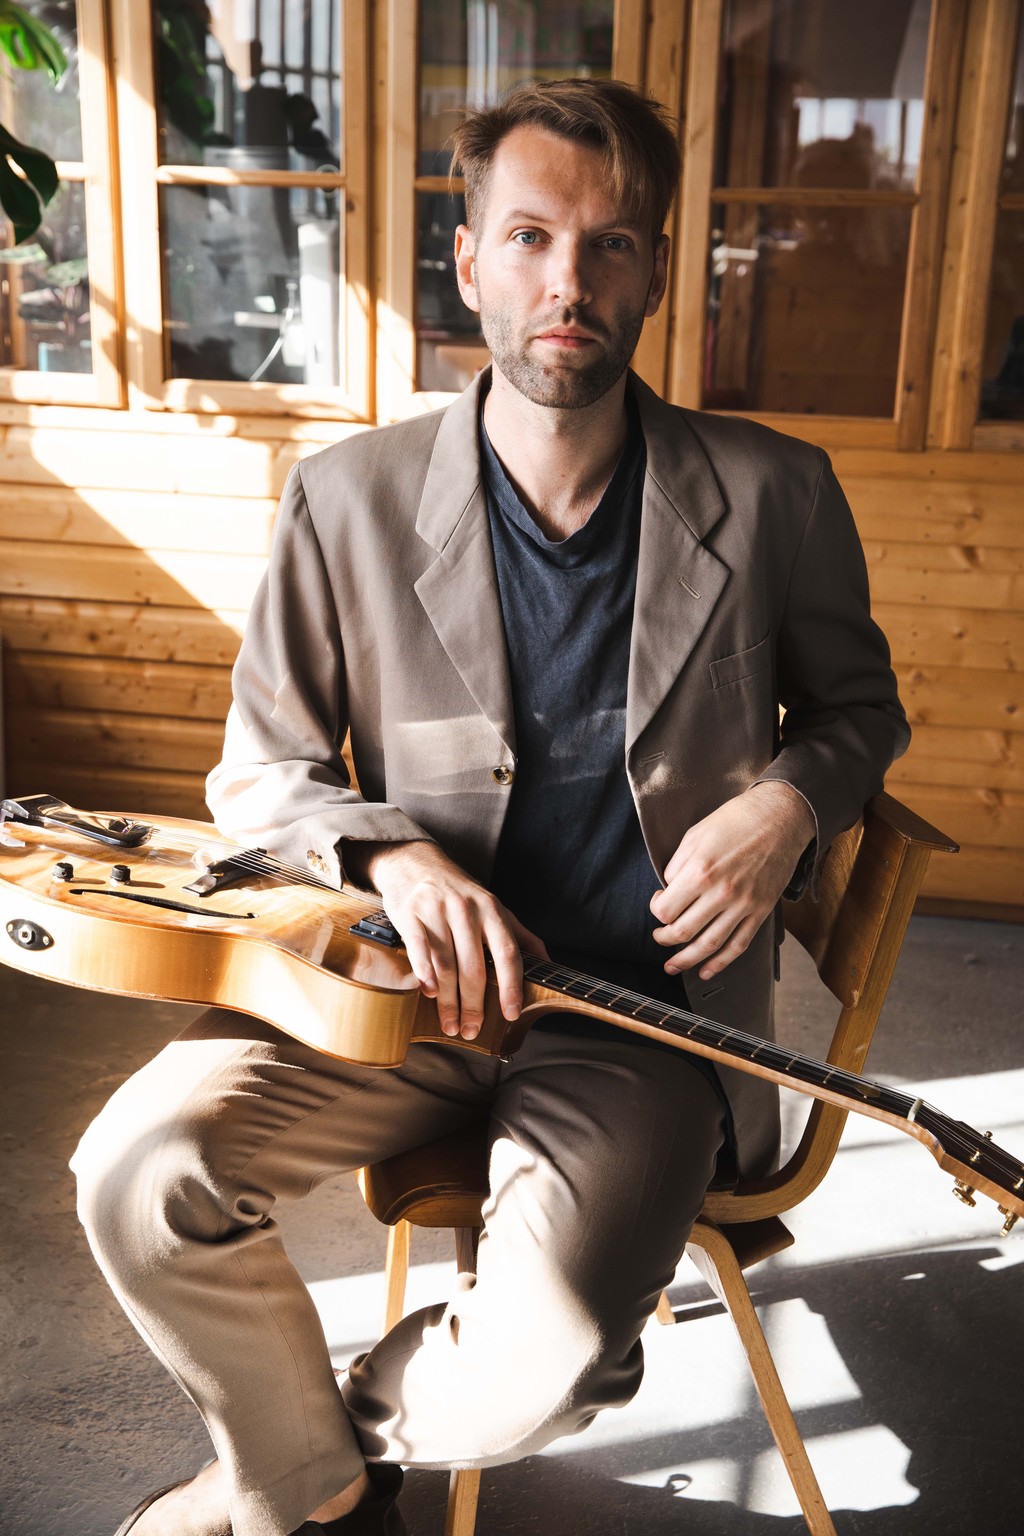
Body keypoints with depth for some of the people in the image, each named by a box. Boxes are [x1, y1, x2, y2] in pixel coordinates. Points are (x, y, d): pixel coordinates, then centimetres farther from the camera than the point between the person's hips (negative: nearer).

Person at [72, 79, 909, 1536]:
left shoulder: (773, 494, -2)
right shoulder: (348, 499, -2)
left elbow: (857, 702, 14)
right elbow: (258, 772, 5)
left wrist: (787, 804, -9)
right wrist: (391, 853, -16)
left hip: (646, 998, -1)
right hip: (405, 974, 2)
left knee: (552, 1347, -26)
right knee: (140, 1170, -19)